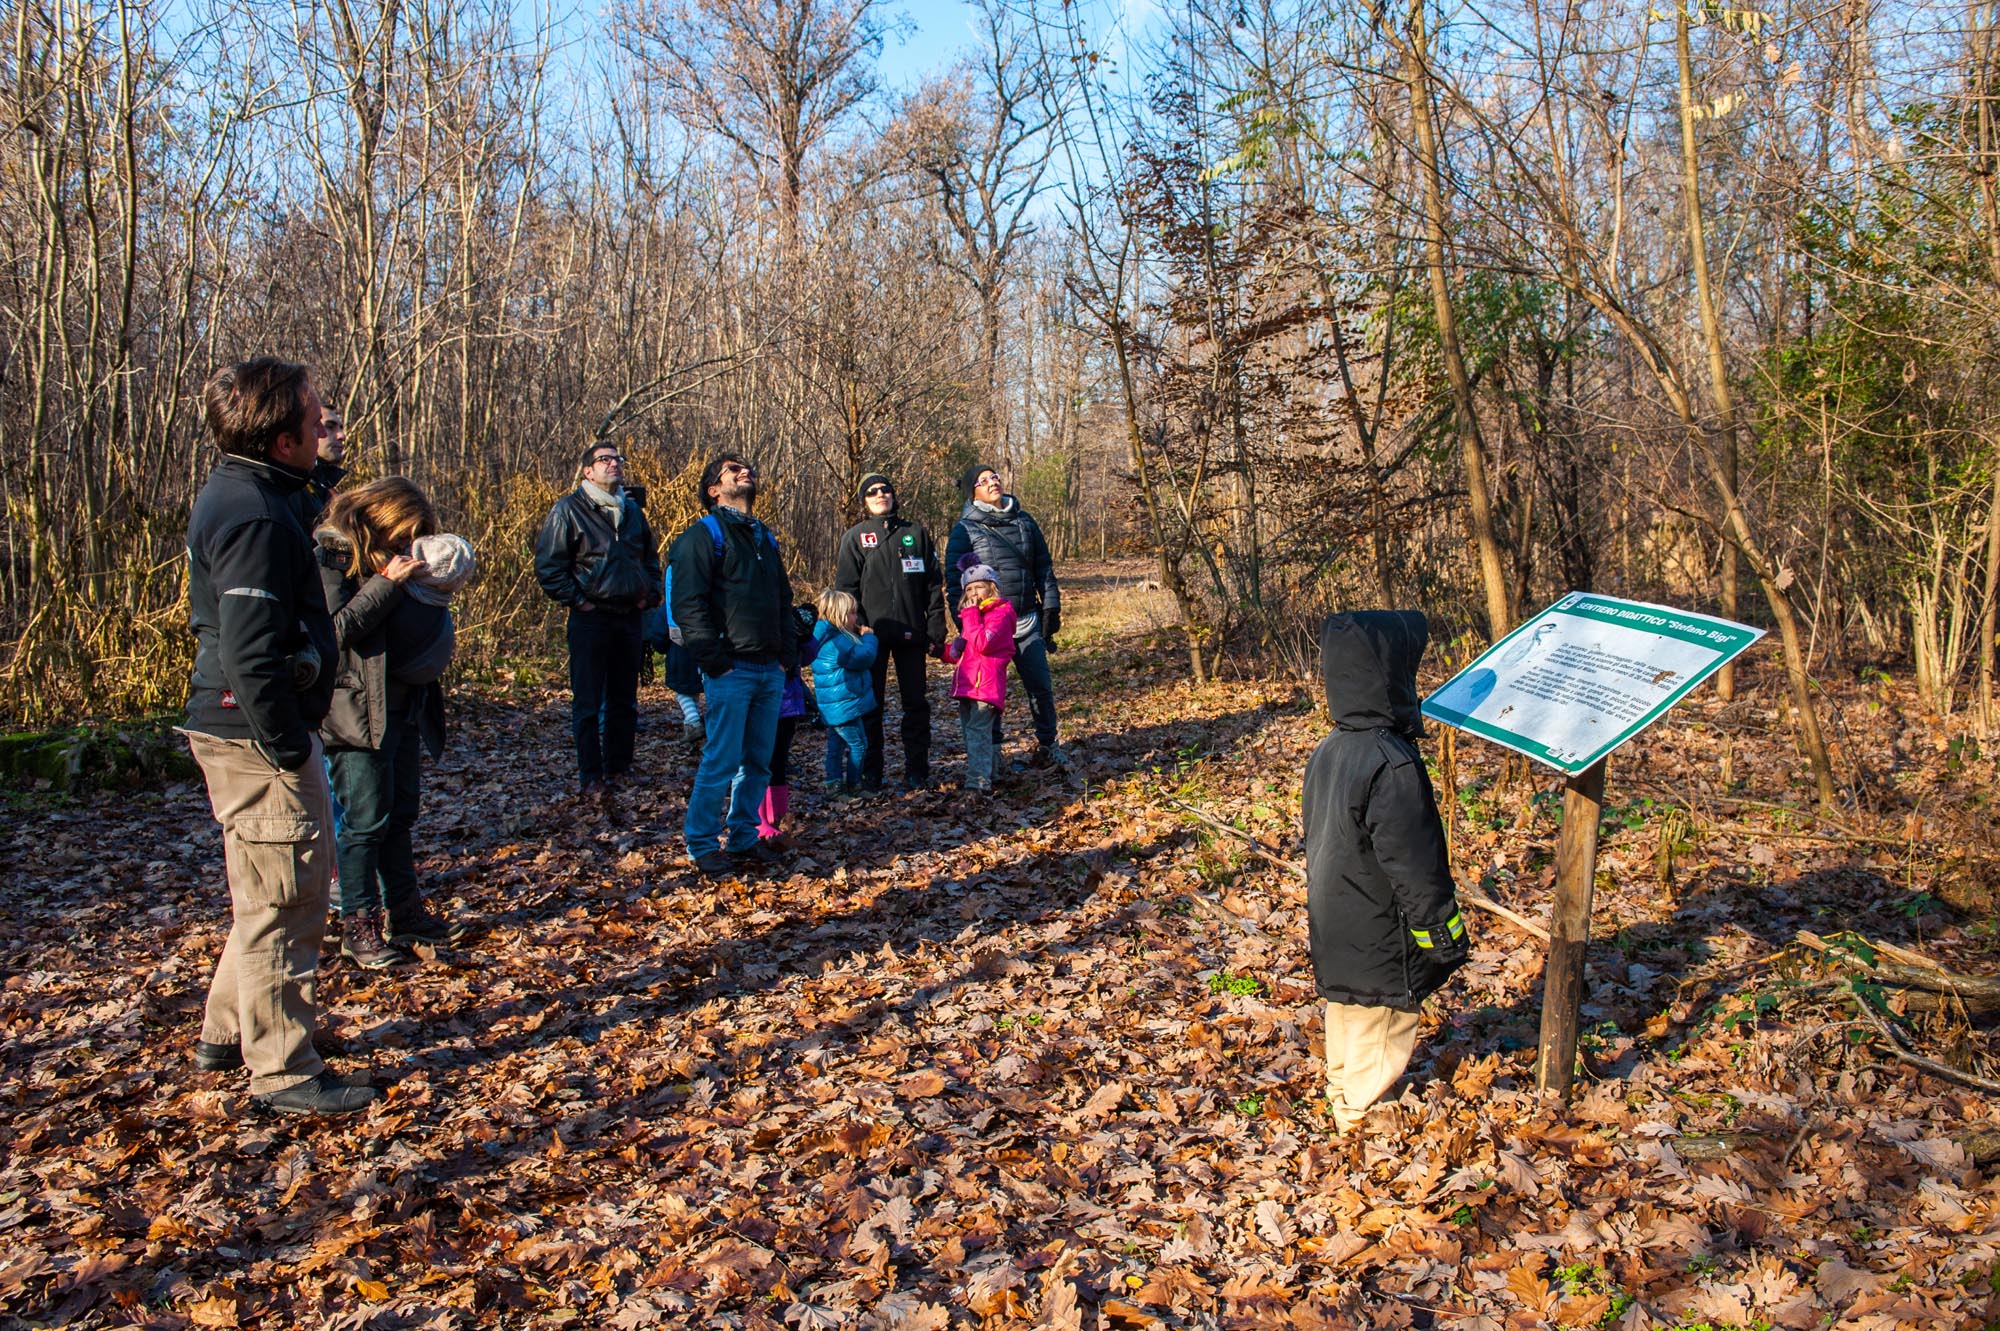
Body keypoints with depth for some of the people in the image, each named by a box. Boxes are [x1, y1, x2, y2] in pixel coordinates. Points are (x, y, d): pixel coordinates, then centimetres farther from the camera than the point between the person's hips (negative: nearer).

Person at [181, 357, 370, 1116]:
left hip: (234, 729, 11)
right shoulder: (256, 519, -22)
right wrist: (288, 749, -20)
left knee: (266, 895, 23)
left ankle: (228, 1035, 36)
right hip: (257, 738, -11)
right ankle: (284, 1072, 10)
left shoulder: (229, 496, 12)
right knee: (282, 902, -1)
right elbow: (251, 655, -27)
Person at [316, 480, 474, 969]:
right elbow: (339, 627, -21)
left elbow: (415, 629, 18)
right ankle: (358, 927, 7)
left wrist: (433, 591, -1)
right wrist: (388, 583, -21)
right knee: (367, 819, -3)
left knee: (402, 813, 14)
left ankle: (404, 911, 24)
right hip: (357, 709, -8)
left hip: (403, 706, 8)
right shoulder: (330, 557, -11)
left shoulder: (390, 556, 12)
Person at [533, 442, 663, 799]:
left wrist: (651, 593, 11)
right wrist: (576, 600, -11)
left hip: (629, 617, 5)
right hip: (591, 618, -5)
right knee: (588, 703, 0)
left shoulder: (632, 510, 12)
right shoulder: (569, 509, -6)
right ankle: (591, 777, 7)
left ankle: (618, 768, 23)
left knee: (624, 701, 12)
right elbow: (547, 565, -8)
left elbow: (651, 557, 25)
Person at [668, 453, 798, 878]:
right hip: (732, 671, -7)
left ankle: (744, 838, 21)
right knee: (721, 761, -5)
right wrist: (715, 661, -16)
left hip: (770, 671, 7)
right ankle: (703, 846, 6)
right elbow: (688, 605, -12)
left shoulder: (766, 538, 20)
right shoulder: (703, 535, -4)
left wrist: (788, 655, 13)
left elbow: (783, 601, 25)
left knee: (758, 763, 10)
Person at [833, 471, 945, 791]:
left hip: (911, 632, 2)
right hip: (873, 633, -1)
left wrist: (936, 629, 0)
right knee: (870, 704, 4)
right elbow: (846, 587, 1)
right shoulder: (856, 536, 5)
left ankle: (916, 770, 12)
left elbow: (934, 584, 8)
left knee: (916, 703, 5)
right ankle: (870, 772, 12)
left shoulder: (916, 533, 9)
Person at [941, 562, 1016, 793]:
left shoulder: (1000, 614, -7)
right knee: (970, 730, 15)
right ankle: (990, 772, 26)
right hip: (968, 685, 10)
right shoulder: (975, 614, 24)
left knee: (978, 731, -15)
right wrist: (948, 651, 17)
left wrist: (971, 616, -16)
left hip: (986, 685, -10)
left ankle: (979, 780, -18)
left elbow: (983, 644, -21)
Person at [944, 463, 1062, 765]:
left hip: (1027, 620, 3)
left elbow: (1044, 567, 14)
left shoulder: (1024, 522, 10)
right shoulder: (965, 529, -2)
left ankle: (1047, 743, 21)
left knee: (1041, 685, 4)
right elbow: (954, 578, -3)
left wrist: (1051, 608, 8)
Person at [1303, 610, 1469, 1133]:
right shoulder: (1393, 765, -27)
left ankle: (1343, 1100, 43)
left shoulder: (1326, 752, 1)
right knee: (1381, 1036, 8)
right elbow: (1414, 866, -23)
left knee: (1347, 1030, 26)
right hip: (1380, 947, -9)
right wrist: (1446, 937, -11)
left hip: (1335, 938, 9)